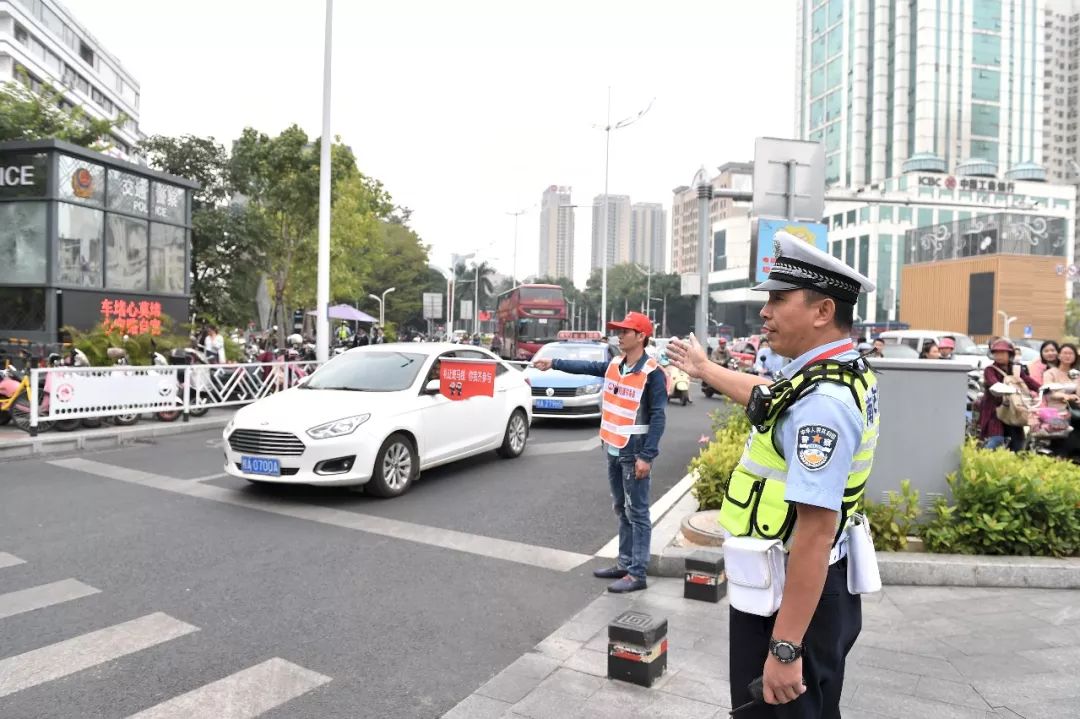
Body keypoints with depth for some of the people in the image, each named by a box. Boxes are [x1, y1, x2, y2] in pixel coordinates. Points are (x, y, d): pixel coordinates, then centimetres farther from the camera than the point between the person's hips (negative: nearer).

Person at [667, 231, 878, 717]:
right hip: (820, 585, 10)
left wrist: (785, 647, -28)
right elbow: (767, 396, 24)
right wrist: (704, 369, 39)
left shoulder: (821, 401, -28)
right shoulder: (845, 369, 5)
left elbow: (815, 531, -31)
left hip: (796, 594, -10)